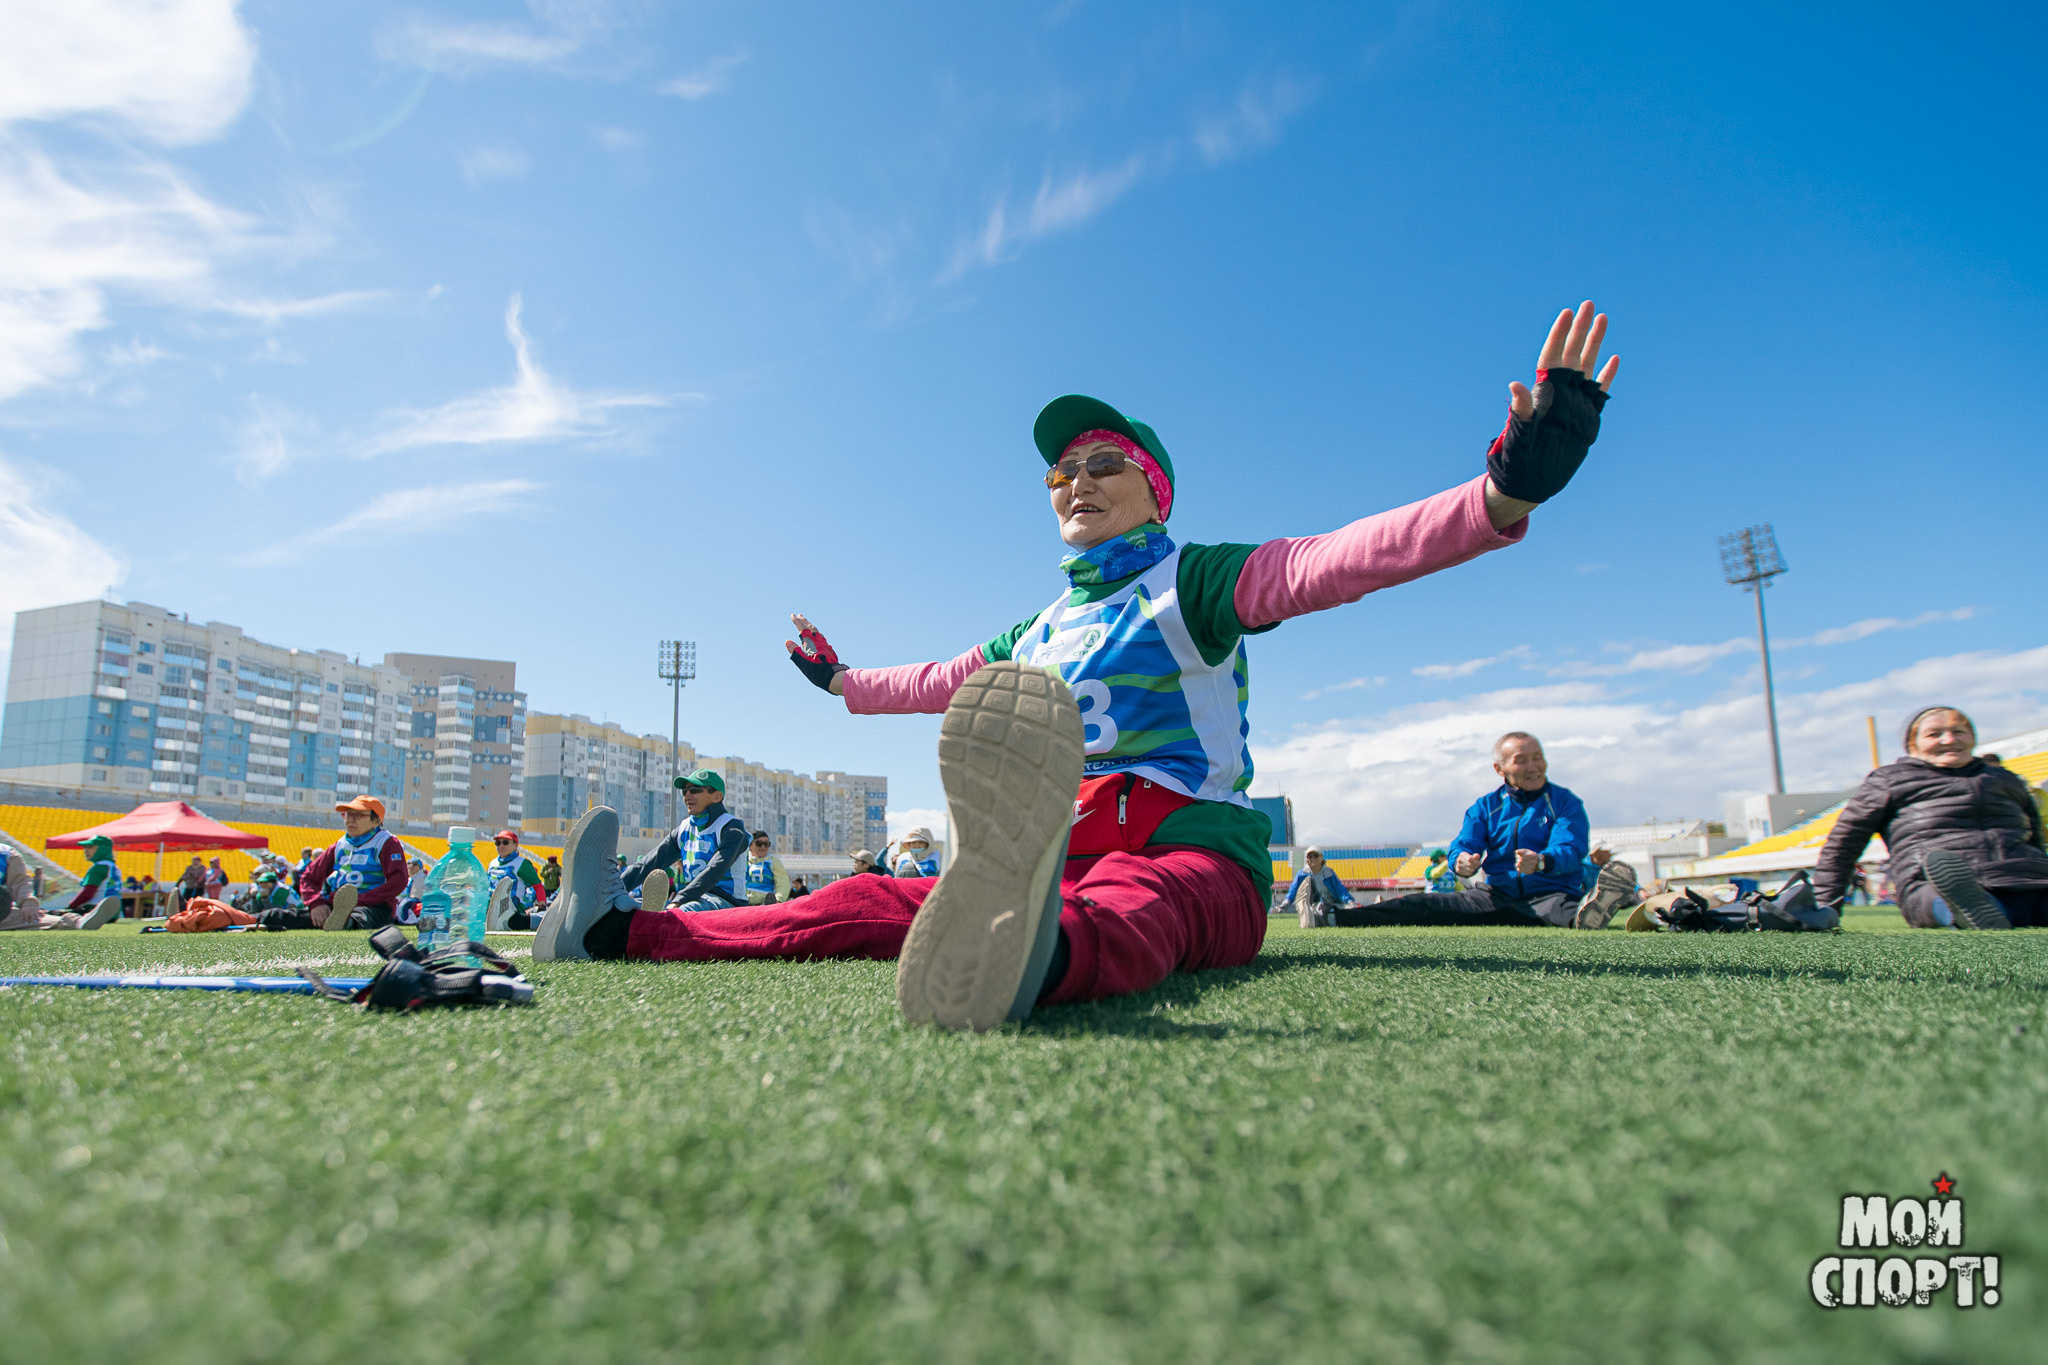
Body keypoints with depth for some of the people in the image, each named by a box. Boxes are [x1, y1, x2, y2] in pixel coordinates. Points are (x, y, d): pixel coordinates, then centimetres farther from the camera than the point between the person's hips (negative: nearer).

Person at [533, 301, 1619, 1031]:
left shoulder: (1194, 583, 3)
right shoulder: (1035, 634, 23)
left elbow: (1344, 557, -14)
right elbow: (943, 683, 42)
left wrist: (1508, 489, -30)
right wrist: (839, 680, 56)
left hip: (1194, 858, -7)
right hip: (1051, 867, 7)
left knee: (1126, 910, -43)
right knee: (870, 902, -10)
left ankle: (1018, 954, -77)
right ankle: (621, 932, -16)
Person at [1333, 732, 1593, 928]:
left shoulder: (1565, 802, 4)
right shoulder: (1485, 807, 13)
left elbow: (1571, 850, -12)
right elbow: (1462, 845, 2)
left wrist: (1541, 862, -36)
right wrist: (1461, 862, -24)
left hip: (1552, 893, -1)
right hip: (1498, 895, 1)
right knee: (1425, 905, -14)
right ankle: (1334, 917, -23)